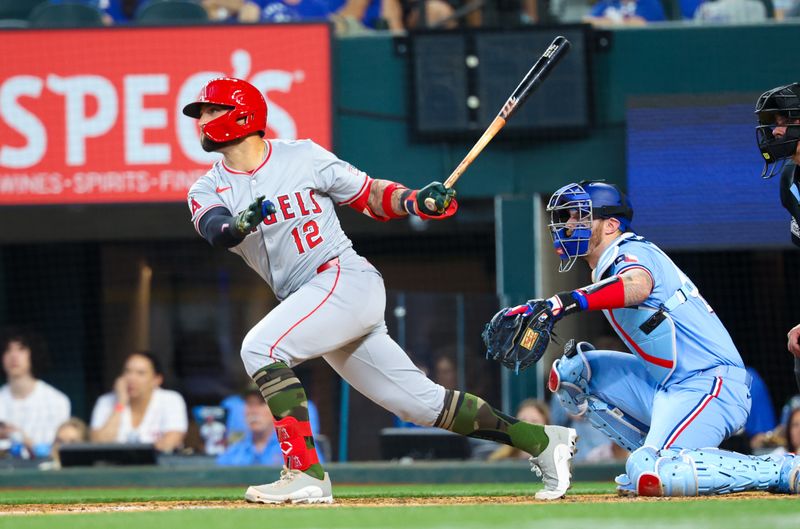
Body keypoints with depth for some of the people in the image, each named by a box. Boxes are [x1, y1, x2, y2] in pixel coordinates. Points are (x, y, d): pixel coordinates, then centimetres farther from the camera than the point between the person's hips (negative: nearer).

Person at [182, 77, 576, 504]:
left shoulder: (301, 156, -1)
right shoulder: (207, 191, 8)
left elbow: (372, 196, 4)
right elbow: (215, 231, -14)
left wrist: (415, 201, -15)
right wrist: (239, 225, -37)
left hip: (347, 279, -5)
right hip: (306, 302, 5)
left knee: (260, 347, -25)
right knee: (422, 402, 5)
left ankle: (306, 474, -25)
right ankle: (541, 440, 12)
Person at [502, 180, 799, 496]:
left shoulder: (633, 252, -12)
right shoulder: (604, 272, 20)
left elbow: (638, 286, -36)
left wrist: (569, 302, -50)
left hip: (711, 382, -10)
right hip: (666, 385, 10)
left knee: (651, 476, -28)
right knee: (568, 371, 8)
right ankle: (657, 456, 8)